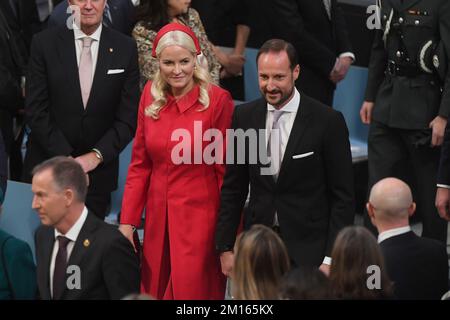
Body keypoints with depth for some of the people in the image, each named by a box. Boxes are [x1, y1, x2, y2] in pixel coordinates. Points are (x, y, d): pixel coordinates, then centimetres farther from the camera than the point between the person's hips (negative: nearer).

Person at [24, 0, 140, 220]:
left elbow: (128, 117, 0)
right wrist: (65, 158, -11)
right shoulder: (44, 43, -1)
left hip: (98, 172, 1)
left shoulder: (125, 48, 1)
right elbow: (35, 110, -5)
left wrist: (96, 156, -11)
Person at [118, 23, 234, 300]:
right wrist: (127, 222, 2)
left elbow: (227, 170, -8)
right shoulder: (151, 95, 2)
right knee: (155, 291, 14)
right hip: (158, 218, 5)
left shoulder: (217, 100, -12)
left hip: (199, 219, -5)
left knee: (192, 291, 0)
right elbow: (140, 164, 7)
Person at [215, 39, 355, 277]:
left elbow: (342, 197, -6)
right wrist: (225, 248, 6)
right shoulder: (244, 116, 4)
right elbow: (233, 190, 10)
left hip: (308, 251, -3)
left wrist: (331, 258, -10)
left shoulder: (328, 121, -8)